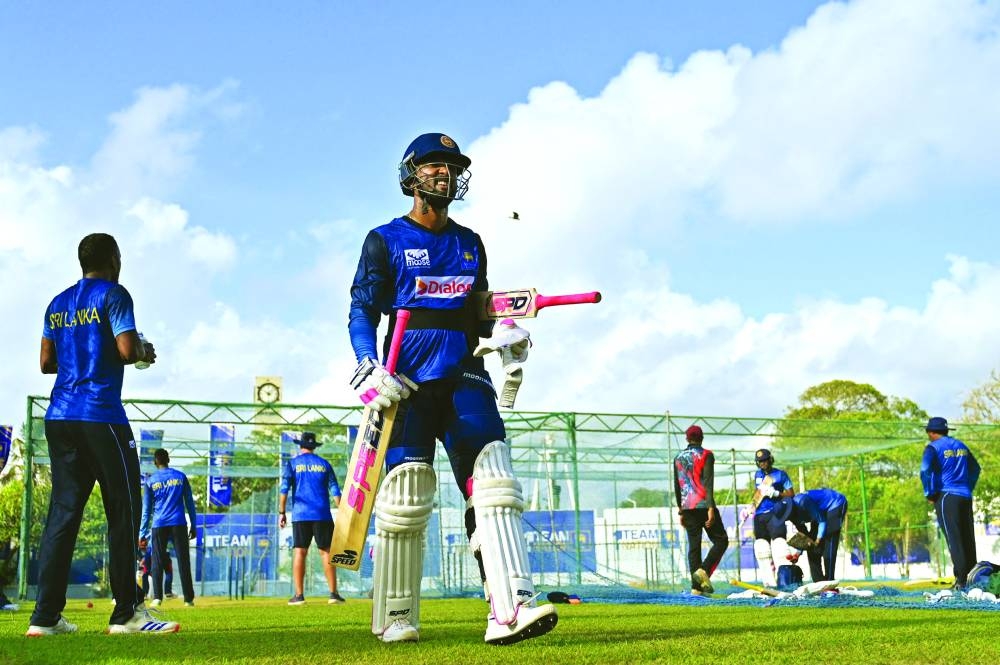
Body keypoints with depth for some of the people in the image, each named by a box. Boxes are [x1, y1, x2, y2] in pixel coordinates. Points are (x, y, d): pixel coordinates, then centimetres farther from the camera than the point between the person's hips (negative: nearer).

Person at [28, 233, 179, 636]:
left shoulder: (58, 304, 18)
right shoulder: (113, 295, -2)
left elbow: (46, 363, 18)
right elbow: (127, 350, -12)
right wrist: (146, 352, 8)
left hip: (59, 417, 7)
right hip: (101, 415, -7)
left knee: (63, 511, 6)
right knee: (123, 511, -2)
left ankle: (46, 616, 2)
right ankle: (127, 612, -3)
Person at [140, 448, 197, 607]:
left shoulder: (150, 481, 5)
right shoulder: (181, 476, 7)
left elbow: (146, 509, 5)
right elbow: (189, 503, 8)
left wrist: (142, 532, 7)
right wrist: (193, 526, 12)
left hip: (159, 526, 0)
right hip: (179, 525, 1)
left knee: (157, 562, 5)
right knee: (183, 561, 2)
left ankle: (157, 597, -4)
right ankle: (188, 599, 0)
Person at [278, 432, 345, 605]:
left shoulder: (292, 463, 6)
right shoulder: (324, 464, 11)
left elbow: (284, 488, -3)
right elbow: (335, 490, 6)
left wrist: (281, 513, -1)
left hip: (300, 515, -1)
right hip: (322, 515, 1)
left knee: (300, 552, 2)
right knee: (326, 552, 2)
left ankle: (299, 595, -2)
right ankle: (333, 594, -2)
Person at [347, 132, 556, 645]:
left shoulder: (470, 243, 19)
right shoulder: (386, 241, 6)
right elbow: (362, 313, 0)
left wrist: (507, 337, 3)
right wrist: (369, 372, -15)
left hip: (464, 377, 4)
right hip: (408, 382, -4)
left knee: (494, 483, -13)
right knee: (405, 498, -6)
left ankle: (509, 610, -21)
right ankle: (395, 620, 8)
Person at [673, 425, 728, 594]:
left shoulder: (678, 458, 14)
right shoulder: (706, 455, -1)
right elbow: (708, 483, -12)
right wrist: (711, 508, -17)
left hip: (687, 508, 5)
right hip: (704, 505, -5)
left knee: (693, 545, 6)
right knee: (721, 540, 3)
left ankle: (696, 586, 0)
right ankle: (704, 571, -17)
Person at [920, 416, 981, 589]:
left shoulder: (934, 447, -4)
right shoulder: (961, 446, 17)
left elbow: (925, 470, -18)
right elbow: (976, 468, 25)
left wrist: (930, 494, -7)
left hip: (946, 496, -6)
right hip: (966, 497, 6)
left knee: (954, 539, -8)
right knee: (968, 539, 9)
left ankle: (961, 580, -13)